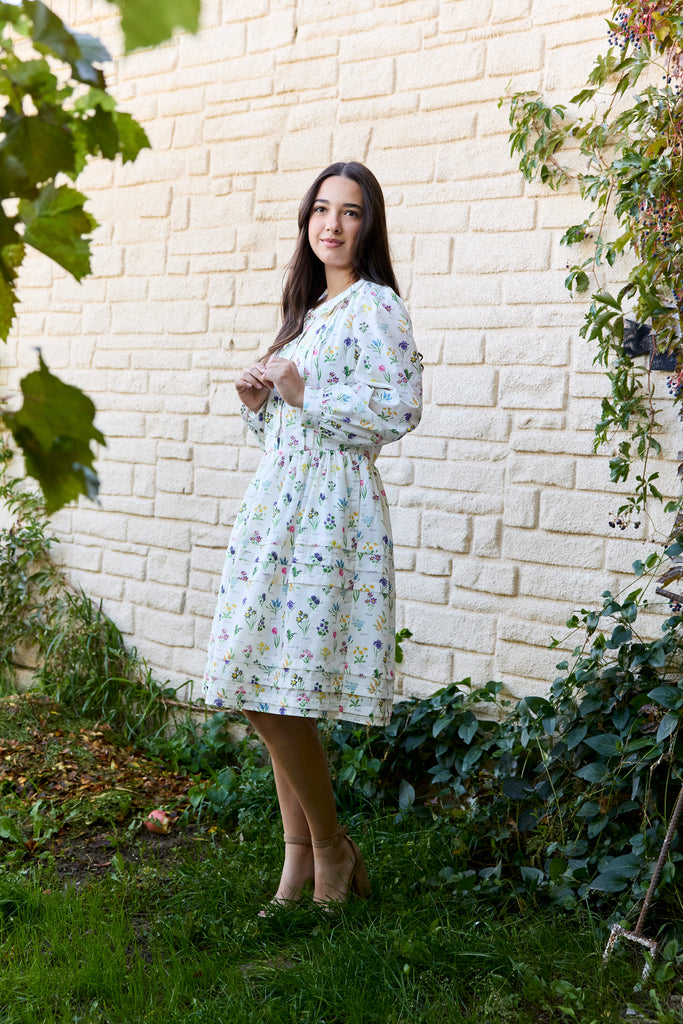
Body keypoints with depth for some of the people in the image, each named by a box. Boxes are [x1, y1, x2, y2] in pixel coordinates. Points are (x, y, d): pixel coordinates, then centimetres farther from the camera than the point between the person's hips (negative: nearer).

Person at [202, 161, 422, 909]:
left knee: (277, 697, -9)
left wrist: (303, 393, -14)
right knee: (264, 699, 6)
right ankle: (300, 858, 18)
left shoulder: (374, 304, -4)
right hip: (277, 502, 9)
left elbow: (399, 408, -17)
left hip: (327, 509, -8)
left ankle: (331, 849, 12)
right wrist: (257, 401, 7)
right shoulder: (310, 309, 21)